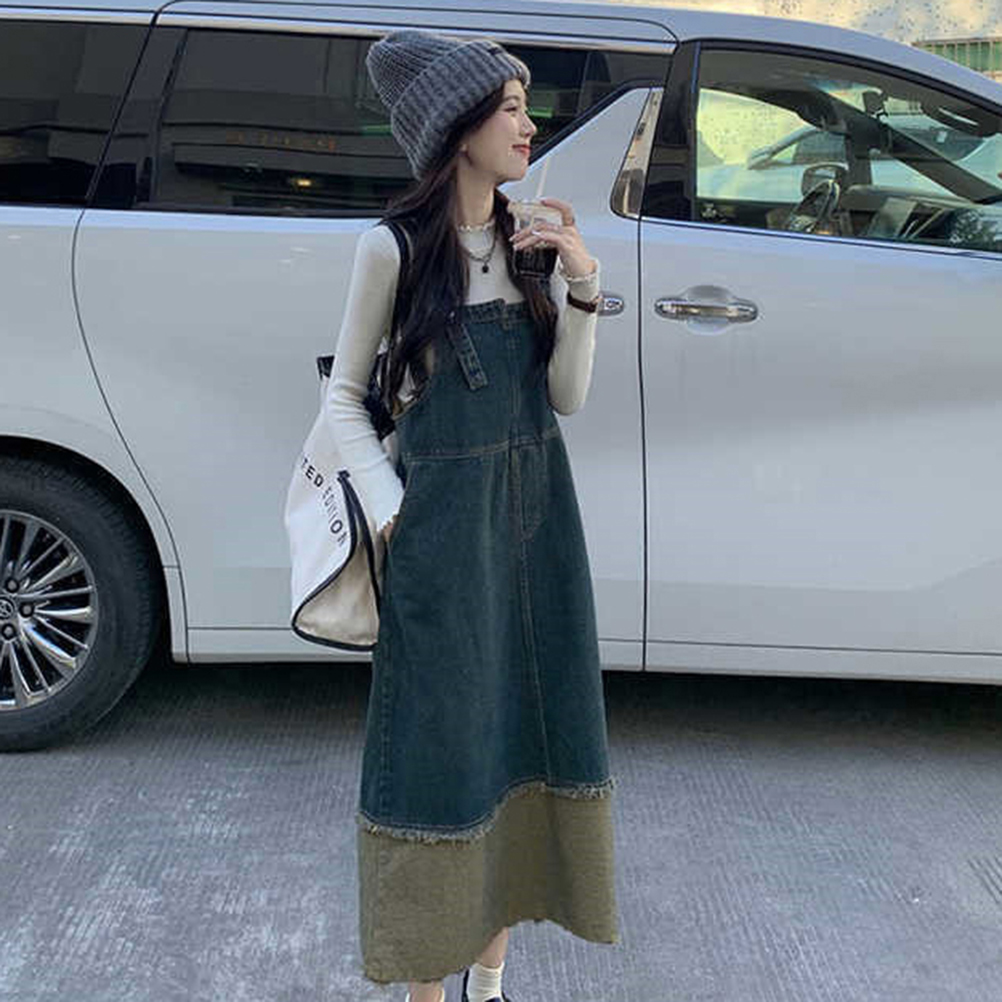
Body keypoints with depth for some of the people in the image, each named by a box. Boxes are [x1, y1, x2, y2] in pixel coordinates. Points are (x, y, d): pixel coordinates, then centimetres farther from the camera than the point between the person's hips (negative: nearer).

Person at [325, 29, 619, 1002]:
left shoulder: (533, 238, 6)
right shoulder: (395, 246, -8)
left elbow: (566, 394, 3)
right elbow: (344, 393, -1)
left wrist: (582, 283, -9)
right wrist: (389, 509, -11)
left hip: (536, 513, 5)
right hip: (440, 517, -5)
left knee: (522, 730, 10)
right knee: (439, 743, 1)